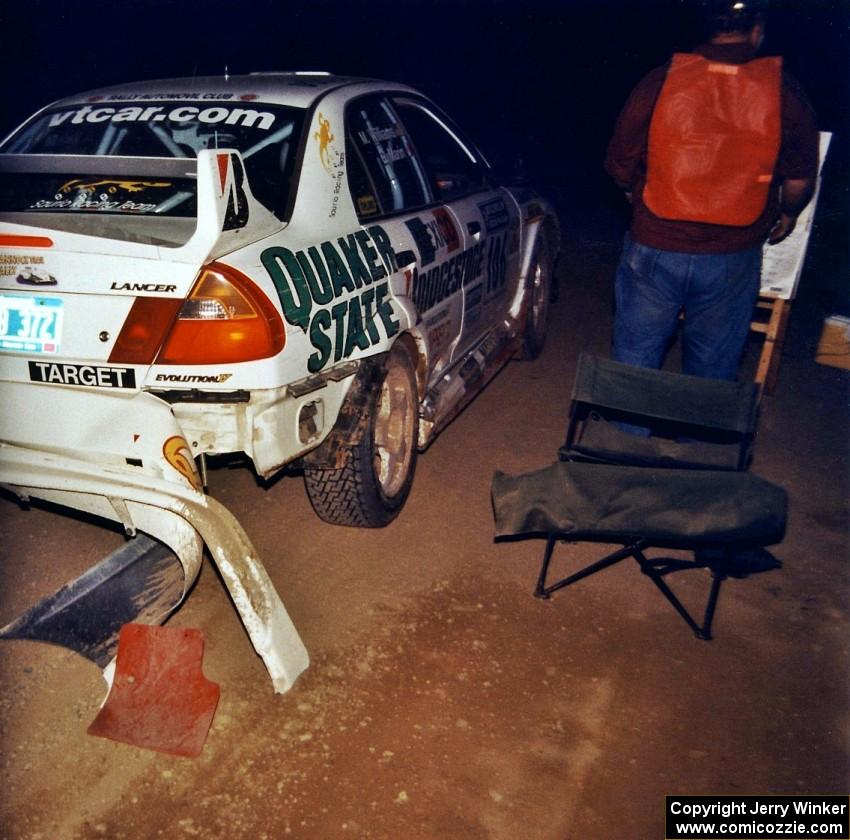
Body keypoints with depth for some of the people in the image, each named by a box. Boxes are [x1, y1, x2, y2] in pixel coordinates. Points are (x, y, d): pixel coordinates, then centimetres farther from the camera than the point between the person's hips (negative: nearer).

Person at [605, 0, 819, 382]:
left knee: (635, 358, 16)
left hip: (654, 249, 0)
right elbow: (800, 182, 2)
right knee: (712, 370, 18)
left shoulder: (659, 81, -8)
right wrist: (787, 215, 24)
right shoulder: (785, 92, -6)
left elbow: (620, 167, -1)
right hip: (732, 260, 1)